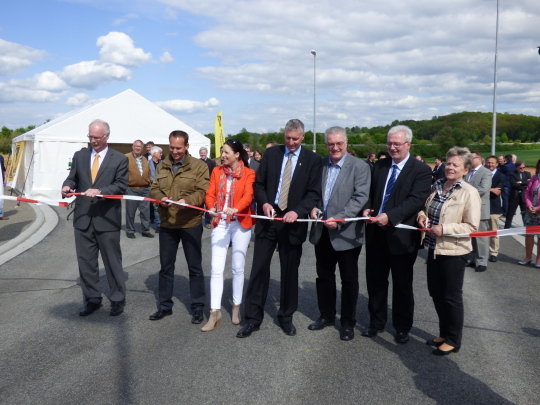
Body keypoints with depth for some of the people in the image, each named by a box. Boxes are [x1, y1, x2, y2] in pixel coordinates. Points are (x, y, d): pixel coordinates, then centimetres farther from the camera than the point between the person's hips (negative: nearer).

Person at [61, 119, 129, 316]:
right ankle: (92, 299, 25)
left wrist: (100, 191, -24)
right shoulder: (79, 156, 10)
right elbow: (72, 178, 11)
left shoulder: (119, 159, -2)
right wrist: (67, 186, -12)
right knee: (85, 261, 11)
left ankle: (117, 300, 19)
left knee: (112, 261, 6)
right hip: (83, 217, 4)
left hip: (107, 219, -4)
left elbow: (121, 185, -9)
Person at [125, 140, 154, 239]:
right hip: (131, 189, -5)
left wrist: (149, 183, 13)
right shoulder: (127, 157, -4)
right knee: (130, 211, 4)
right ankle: (130, 231, 15)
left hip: (145, 190, 5)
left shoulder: (144, 159, 15)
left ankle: (146, 230, 18)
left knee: (146, 211, 8)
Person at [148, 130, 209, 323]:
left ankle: (198, 307, 17)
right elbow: (154, 189, 7)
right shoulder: (162, 166, 10)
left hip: (191, 224, -4)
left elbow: (202, 192, -12)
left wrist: (187, 200, -30)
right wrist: (161, 198, -15)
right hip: (166, 223, 4)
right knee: (166, 266, 13)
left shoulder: (199, 166, -5)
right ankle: (164, 305, 26)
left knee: (195, 267, 6)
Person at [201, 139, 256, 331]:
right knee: (216, 269, -3)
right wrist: (211, 207, -21)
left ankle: (236, 307, 23)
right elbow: (210, 193, 1)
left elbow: (248, 195, -17)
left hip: (240, 223, -2)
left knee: (238, 268, 7)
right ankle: (215, 312, 3)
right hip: (220, 223, 2)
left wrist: (236, 208, -36)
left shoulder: (248, 173, -3)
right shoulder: (217, 171, 8)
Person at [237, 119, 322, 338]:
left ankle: (286, 317, 25)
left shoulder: (313, 159, -1)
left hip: (293, 222, -1)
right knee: (259, 268, 2)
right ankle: (253, 318, 13)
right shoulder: (270, 153, 5)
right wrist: (264, 203, -11)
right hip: (267, 217, 1)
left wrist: (297, 211, -20)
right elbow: (259, 183, 7)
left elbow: (314, 192, -6)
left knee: (290, 271, 9)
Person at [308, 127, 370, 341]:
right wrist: (313, 207, -7)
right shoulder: (319, 164, 6)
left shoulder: (360, 167, -9)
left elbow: (360, 198, -16)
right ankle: (326, 316, 33)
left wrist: (338, 219, -24)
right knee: (324, 276, 16)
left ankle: (348, 322, 24)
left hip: (346, 233, -4)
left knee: (349, 280, 9)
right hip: (322, 231, 5)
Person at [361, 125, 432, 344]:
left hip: (401, 234, -5)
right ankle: (376, 322, 30)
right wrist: (367, 208, -8)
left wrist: (389, 216, -28)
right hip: (376, 232, 5)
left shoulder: (421, 170, -8)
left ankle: (402, 327, 27)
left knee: (402, 284, 10)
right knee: (375, 281, 14)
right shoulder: (379, 165, 10)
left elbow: (416, 200, -18)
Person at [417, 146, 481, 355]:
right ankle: (444, 333, 34)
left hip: (453, 251, -6)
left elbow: (471, 226, -16)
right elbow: (425, 208, 19)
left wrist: (444, 229, -23)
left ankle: (453, 340, 22)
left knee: (452, 296, 6)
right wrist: (422, 215, -3)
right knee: (436, 293, 16)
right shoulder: (436, 186, 5)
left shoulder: (469, 193, -13)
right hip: (434, 249, 7)